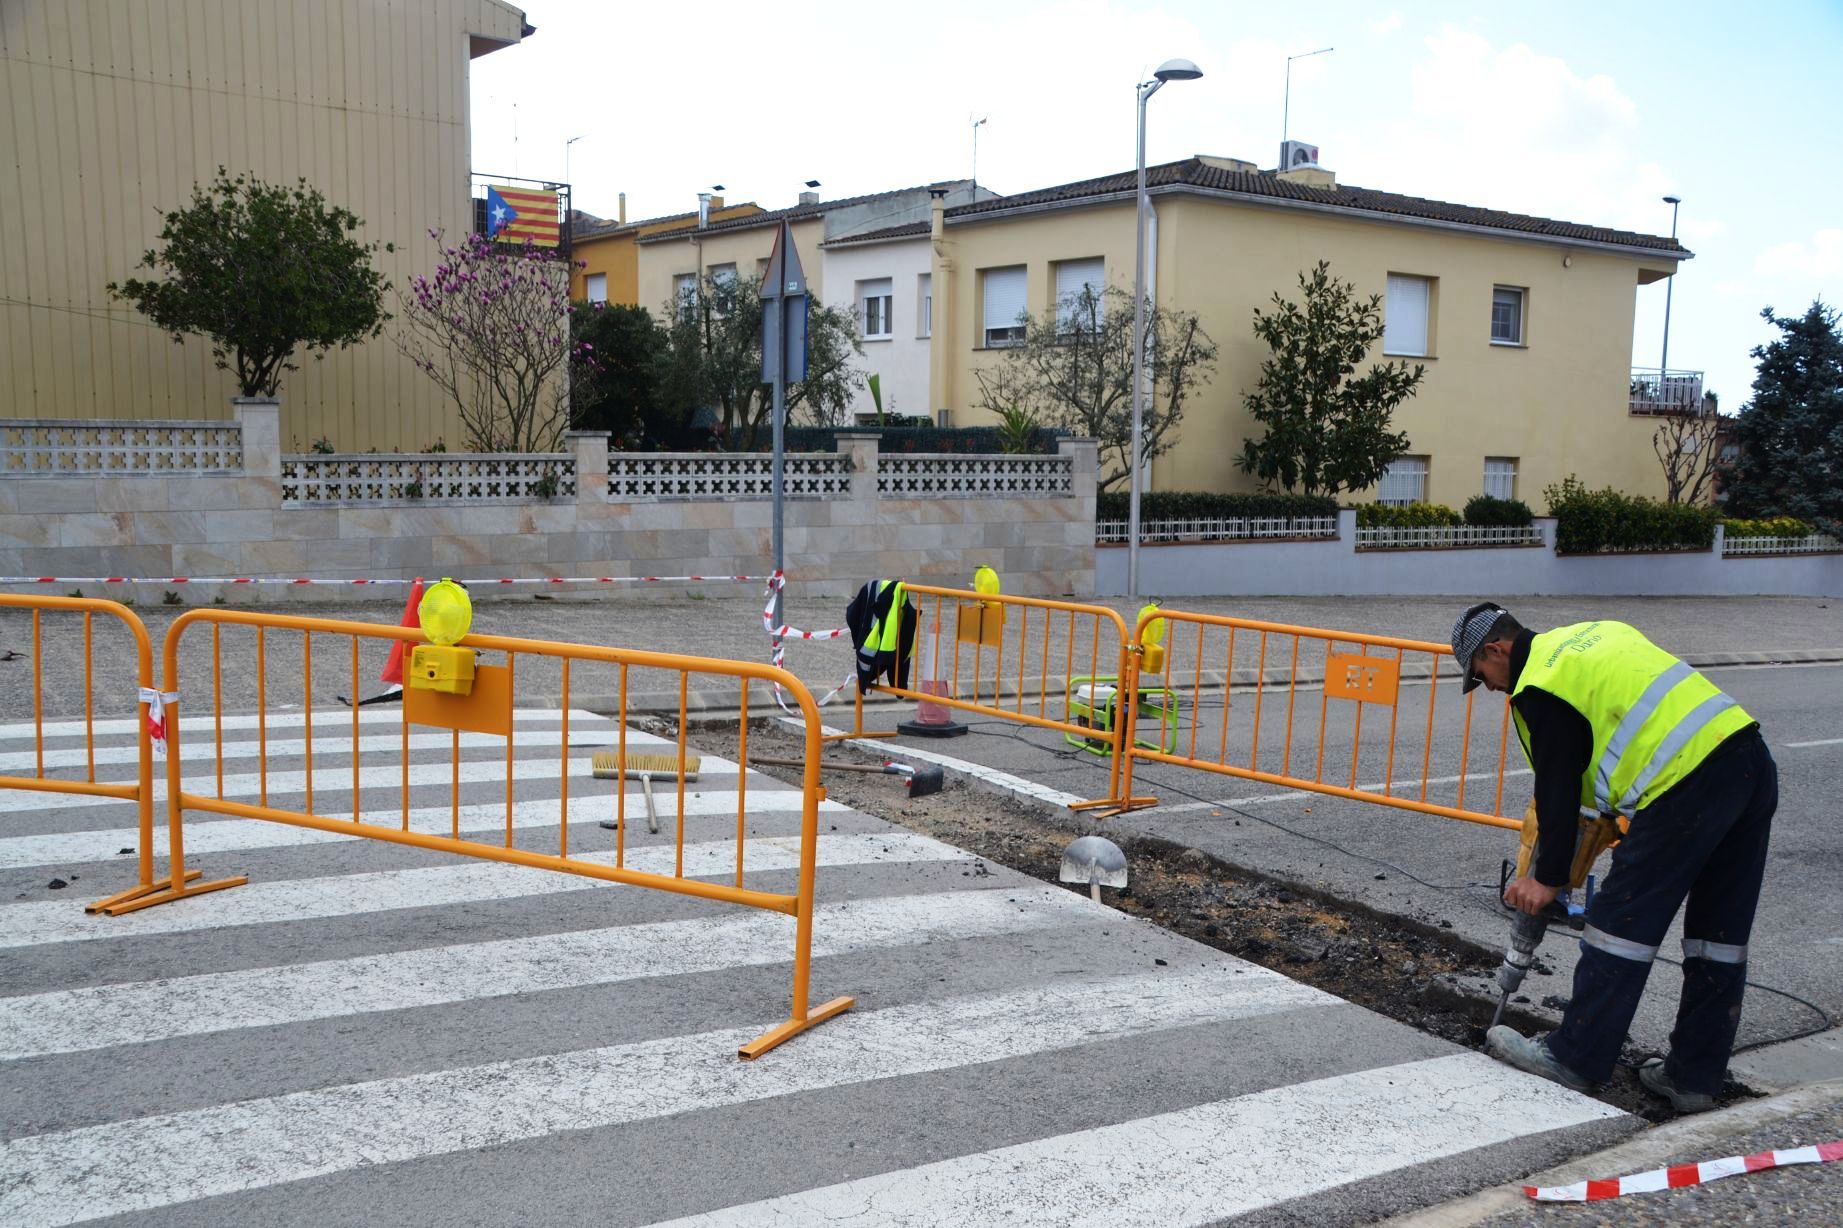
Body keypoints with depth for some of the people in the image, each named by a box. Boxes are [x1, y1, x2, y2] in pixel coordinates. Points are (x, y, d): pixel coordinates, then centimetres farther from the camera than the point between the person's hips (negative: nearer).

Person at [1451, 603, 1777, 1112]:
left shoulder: (1539, 688, -3)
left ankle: (1573, 1058, 10)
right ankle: (1694, 1077, 23)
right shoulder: (1593, 635, 23)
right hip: (1752, 760, 9)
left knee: (1621, 921, 1)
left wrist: (1547, 878, 9)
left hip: (1689, 784, -9)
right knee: (1719, 936, 13)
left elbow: (1557, 790, -2)